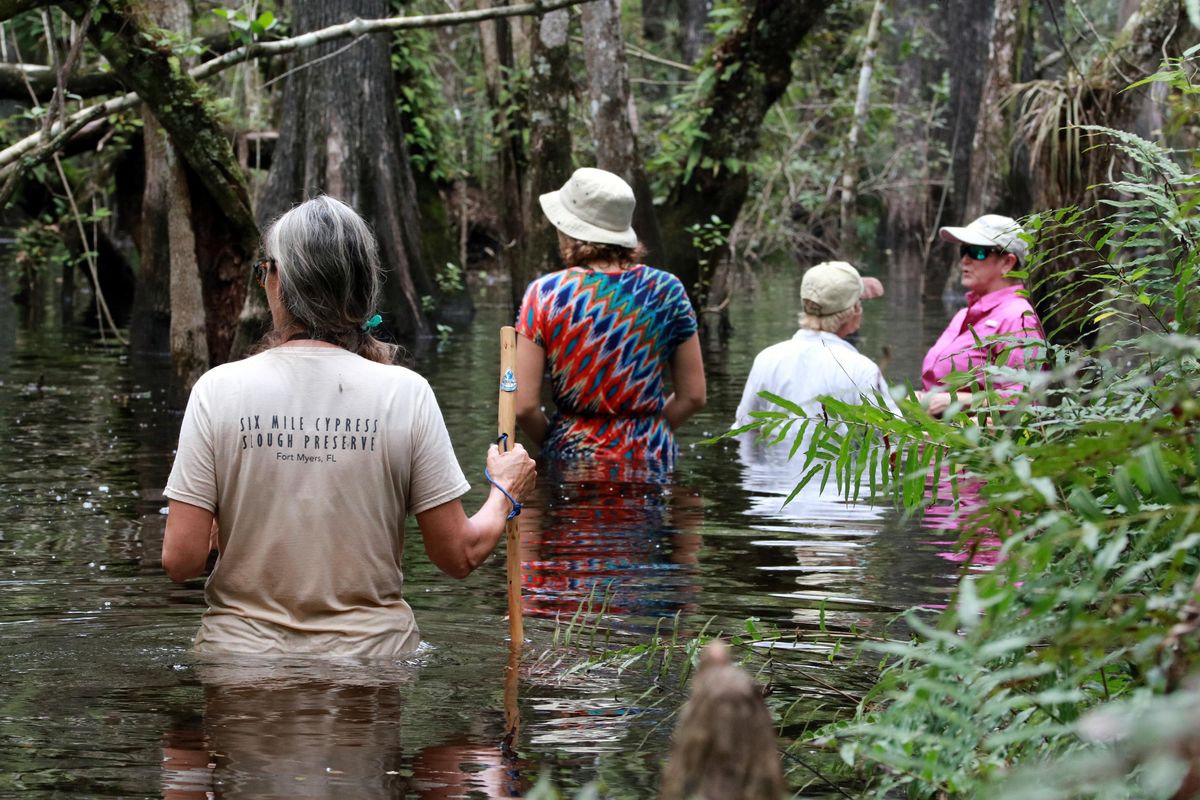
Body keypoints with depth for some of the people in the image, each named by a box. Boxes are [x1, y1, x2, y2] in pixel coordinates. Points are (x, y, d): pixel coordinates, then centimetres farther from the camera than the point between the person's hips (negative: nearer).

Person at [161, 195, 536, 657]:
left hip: (242, 643, 0)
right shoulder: (406, 394, -5)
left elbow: (180, 560, -8)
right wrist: (505, 493, 19)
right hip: (372, 648, 0)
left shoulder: (219, 390, -6)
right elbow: (459, 557, -1)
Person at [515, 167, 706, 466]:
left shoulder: (544, 293, -5)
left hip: (572, 457, -2)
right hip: (651, 461, 2)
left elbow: (524, 407, -7)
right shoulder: (667, 290, 2)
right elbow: (693, 396, 6)